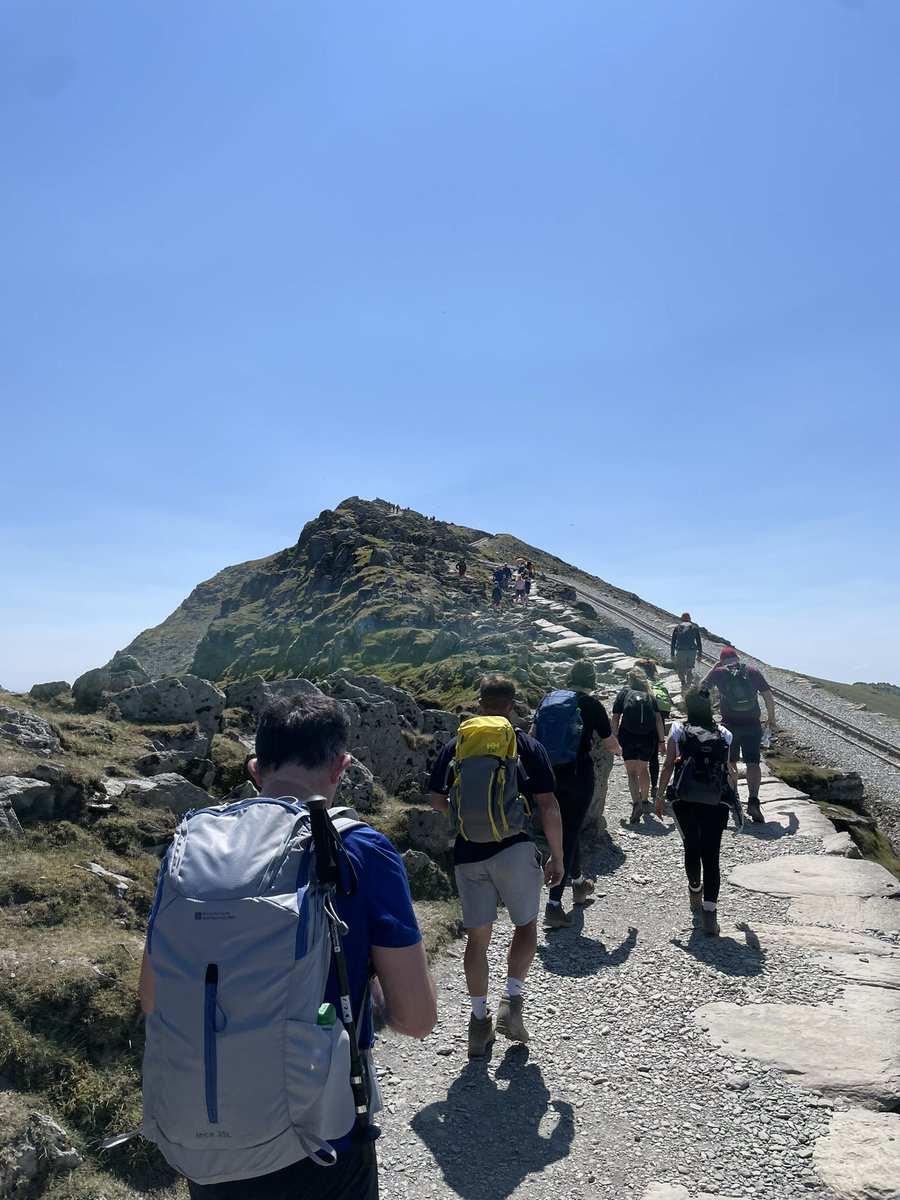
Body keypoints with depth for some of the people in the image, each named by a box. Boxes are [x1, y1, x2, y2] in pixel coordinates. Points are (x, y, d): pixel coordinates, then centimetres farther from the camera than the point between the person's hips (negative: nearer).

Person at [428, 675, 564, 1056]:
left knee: (477, 937, 14)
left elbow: (435, 799, 8)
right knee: (526, 925, 18)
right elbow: (548, 806, -6)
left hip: (468, 852, 3)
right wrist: (557, 857, 2)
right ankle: (512, 999, 6)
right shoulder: (527, 746, -2)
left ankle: (479, 1020, 22)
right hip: (515, 849, -2)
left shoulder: (456, 745, 5)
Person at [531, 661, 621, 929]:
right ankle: (553, 905, -4)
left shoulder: (550, 699, 5)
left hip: (551, 774, 5)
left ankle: (578, 883, 42)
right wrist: (619, 749, 23)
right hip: (578, 774, -5)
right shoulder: (591, 705, -7)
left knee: (569, 828, 24)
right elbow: (610, 744, 0)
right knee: (568, 835, -1)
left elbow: (533, 735, 8)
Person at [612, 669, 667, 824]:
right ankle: (645, 801, 34)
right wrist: (662, 741, 2)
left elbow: (615, 718, 0)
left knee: (632, 772, -5)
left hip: (628, 736, -3)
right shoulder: (650, 695, 12)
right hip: (648, 737, 3)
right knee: (643, 769, 22)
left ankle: (636, 804, -24)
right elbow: (658, 719, 2)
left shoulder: (624, 693, 8)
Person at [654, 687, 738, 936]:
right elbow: (731, 773, 6)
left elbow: (668, 766, -4)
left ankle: (695, 893, 39)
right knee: (711, 856, 2)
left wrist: (660, 796, 4)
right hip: (716, 803, 0)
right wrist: (734, 799, 21)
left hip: (685, 802, 0)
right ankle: (709, 912, -6)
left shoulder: (678, 730, -2)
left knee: (691, 849, 19)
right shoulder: (724, 734, 3)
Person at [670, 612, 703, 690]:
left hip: (680, 651, -1)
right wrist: (700, 655, 10)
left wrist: (672, 654, 12)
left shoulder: (677, 627, 12)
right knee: (689, 670, 15)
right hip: (692, 651, 1)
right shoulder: (694, 628, 12)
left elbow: (673, 642, 8)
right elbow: (699, 643, 7)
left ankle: (683, 682, -20)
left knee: (680, 670, 7)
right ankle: (688, 687, 11)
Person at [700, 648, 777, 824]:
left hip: (729, 724, 0)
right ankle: (753, 801, -14)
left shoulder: (718, 672, 0)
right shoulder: (753, 671, 4)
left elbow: (701, 688, 11)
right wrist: (771, 719, 15)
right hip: (752, 724, 0)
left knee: (730, 763, 16)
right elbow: (767, 695, 5)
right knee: (753, 763, 0)